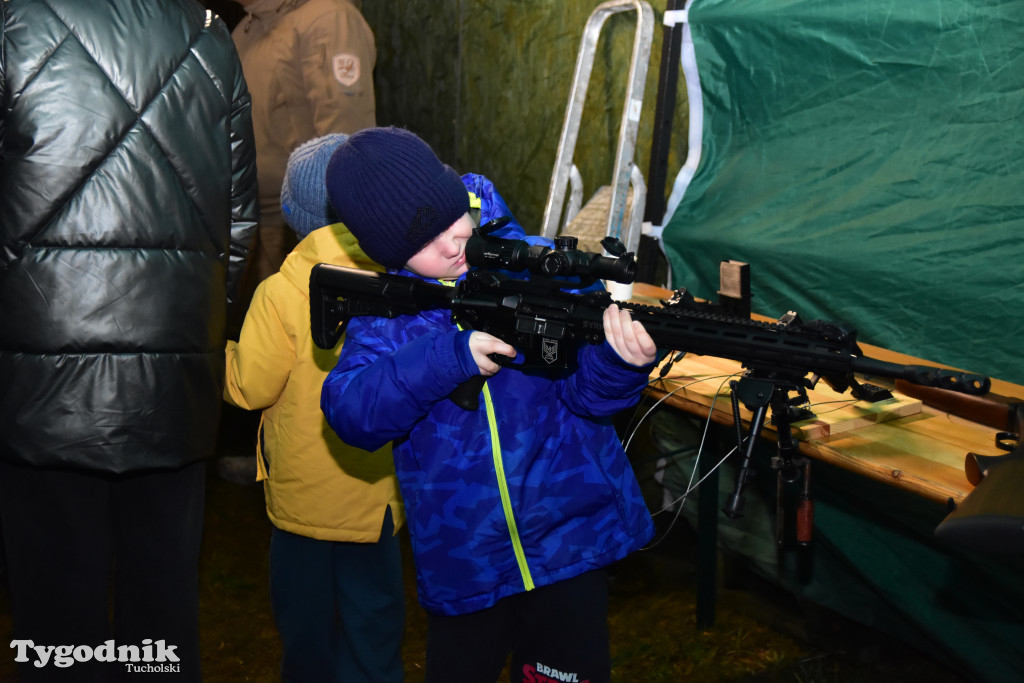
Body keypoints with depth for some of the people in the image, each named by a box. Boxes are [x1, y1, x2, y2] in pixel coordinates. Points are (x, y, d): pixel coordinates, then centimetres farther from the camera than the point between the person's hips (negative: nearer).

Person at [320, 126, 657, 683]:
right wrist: (450, 357, -29)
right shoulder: (383, 314, -2)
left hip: (570, 542, -1)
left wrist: (620, 361, -34)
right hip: (461, 567, 2)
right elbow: (351, 413, -17)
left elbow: (584, 391, -11)